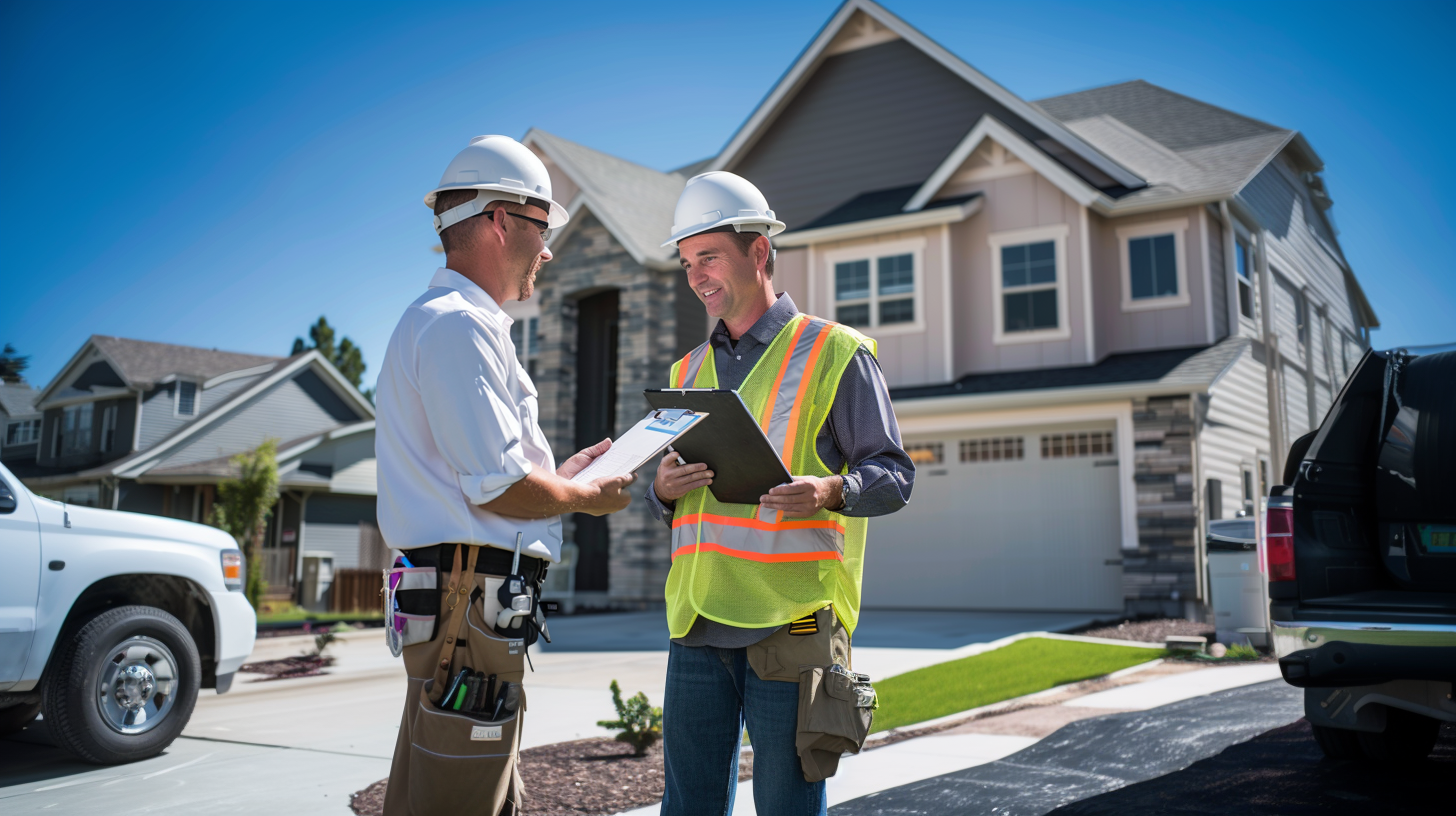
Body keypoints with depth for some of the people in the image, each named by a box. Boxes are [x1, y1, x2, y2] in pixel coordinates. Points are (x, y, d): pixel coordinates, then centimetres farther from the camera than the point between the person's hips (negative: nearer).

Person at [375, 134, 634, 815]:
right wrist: (586, 497, -2)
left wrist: (560, 477, 22)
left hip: (453, 602, 11)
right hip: (469, 602, -11)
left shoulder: (442, 320, 21)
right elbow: (499, 489, -19)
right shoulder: (458, 325, -14)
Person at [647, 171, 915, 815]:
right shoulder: (690, 371, 18)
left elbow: (893, 473, -2)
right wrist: (664, 489, -3)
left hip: (790, 622, -5)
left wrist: (831, 490, -22)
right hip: (697, 623, 5)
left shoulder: (834, 353, 1)